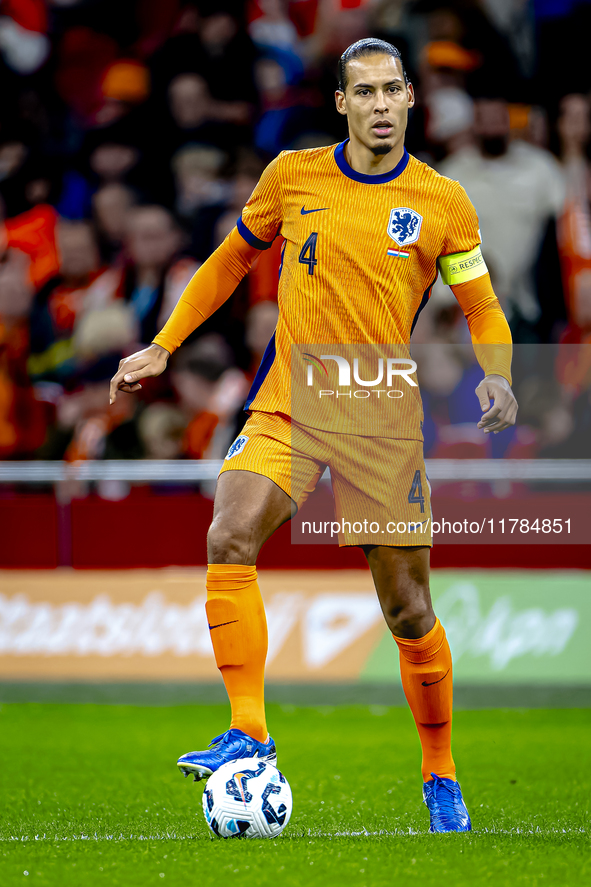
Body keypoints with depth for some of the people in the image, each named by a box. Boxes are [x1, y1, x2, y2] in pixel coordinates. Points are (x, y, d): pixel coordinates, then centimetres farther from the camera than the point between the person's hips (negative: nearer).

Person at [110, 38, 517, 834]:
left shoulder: (443, 202, -1)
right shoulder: (293, 177, 3)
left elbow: (483, 312, 7)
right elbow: (231, 261, 18)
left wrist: (496, 376, -14)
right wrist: (164, 345, 15)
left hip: (384, 423, -1)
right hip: (288, 406, 1)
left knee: (408, 611, 2)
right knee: (229, 540, -25)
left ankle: (441, 777, 21)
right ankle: (249, 732, -22)